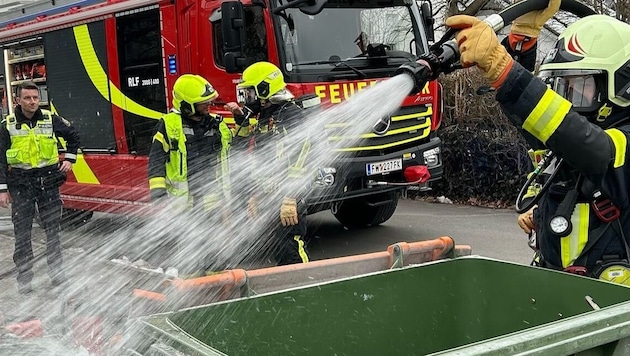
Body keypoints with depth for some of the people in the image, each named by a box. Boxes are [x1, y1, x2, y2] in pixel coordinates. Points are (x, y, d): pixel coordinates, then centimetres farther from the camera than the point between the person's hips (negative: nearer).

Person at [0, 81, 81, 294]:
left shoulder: (50, 120, 2)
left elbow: (73, 136, 18)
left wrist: (69, 159, 8)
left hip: (48, 180, 1)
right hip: (20, 183, -1)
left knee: (53, 229, 8)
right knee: (22, 232, 1)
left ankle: (57, 273, 20)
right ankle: (24, 278, 10)